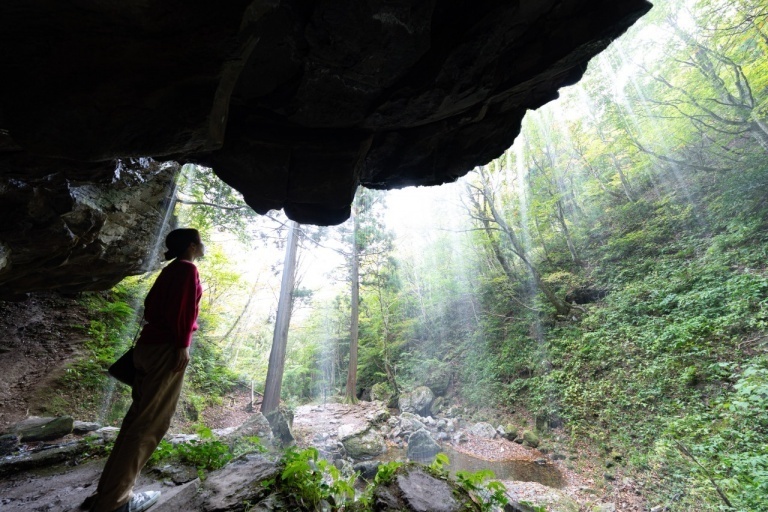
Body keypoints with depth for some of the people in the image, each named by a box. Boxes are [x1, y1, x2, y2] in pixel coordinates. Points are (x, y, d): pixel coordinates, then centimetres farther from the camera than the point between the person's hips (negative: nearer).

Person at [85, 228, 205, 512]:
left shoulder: (171, 269, 19)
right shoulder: (188, 269, -8)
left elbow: (151, 304, 20)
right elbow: (182, 307, -17)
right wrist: (182, 345, -16)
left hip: (149, 343, 10)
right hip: (167, 348, -10)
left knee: (140, 415, 14)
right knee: (151, 421, -3)